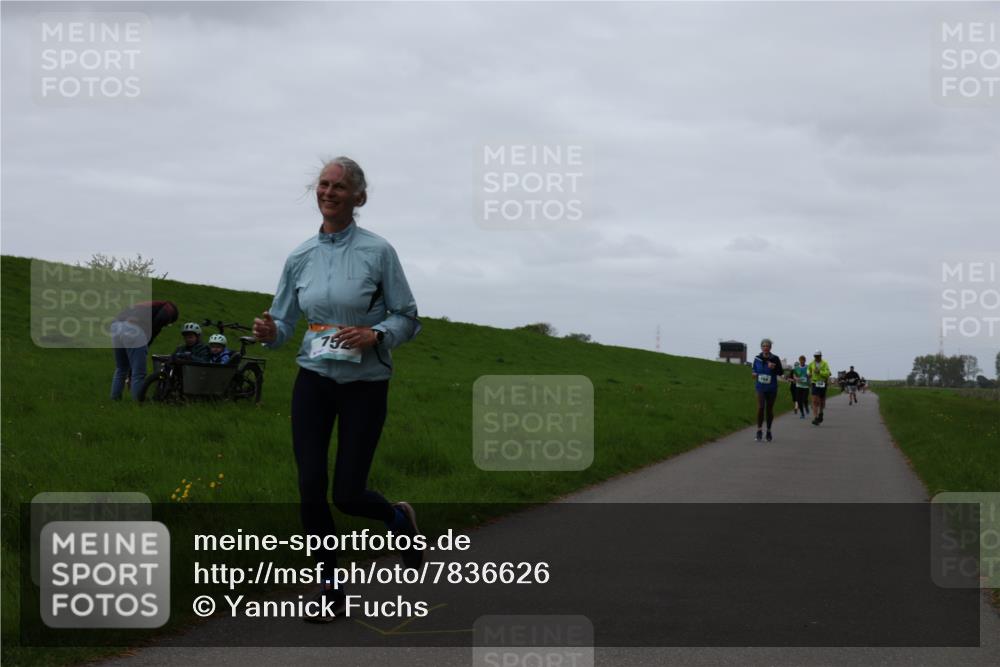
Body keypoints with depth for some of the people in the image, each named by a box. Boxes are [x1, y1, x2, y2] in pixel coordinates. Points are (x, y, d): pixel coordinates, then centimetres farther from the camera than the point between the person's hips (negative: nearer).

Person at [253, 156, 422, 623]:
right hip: (314, 379, 3)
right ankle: (330, 589, 10)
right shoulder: (300, 257, 3)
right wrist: (269, 332, -15)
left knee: (348, 494, -3)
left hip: (365, 385, -3)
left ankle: (399, 518, 32)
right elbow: (283, 323, 8)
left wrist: (375, 334, -23)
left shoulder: (378, 252, -9)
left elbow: (407, 319, -4)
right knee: (311, 488, -6)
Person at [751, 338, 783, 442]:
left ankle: (768, 431, 25)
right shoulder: (757, 358, 2)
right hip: (761, 387, 0)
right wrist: (754, 374, -4)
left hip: (771, 388, 0)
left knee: (769, 409, 9)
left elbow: (780, 373, -2)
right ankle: (759, 430, -8)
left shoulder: (775, 359, -5)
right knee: (761, 407, -18)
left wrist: (774, 368, -20)